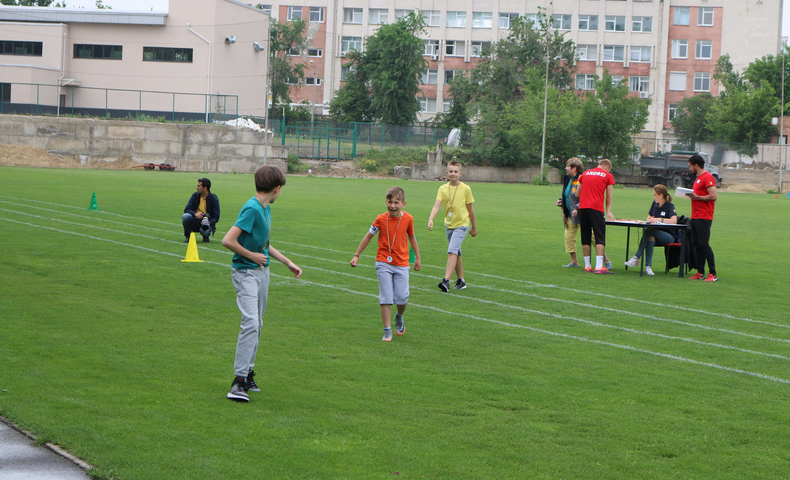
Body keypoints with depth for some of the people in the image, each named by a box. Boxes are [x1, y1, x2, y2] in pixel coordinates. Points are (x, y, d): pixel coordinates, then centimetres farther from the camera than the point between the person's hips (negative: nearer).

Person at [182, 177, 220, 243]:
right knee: (185, 216, -29)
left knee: (205, 231, -38)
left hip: (207, 223, -3)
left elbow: (216, 217, -7)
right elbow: (187, 210, -2)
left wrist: (209, 222, -29)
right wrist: (195, 214, -23)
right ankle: (188, 237, -6)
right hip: (195, 221, 3)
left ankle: (206, 236, 3)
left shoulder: (214, 199, -7)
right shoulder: (195, 195, 2)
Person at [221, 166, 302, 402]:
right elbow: (228, 241, -25)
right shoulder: (252, 209, -19)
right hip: (245, 272, -9)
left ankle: (248, 374, 23)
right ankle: (239, 380, -18)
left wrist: (288, 262, 27)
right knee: (250, 322, -17)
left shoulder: (265, 209, 11)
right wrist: (252, 256, -13)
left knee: (256, 325, 13)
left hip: (262, 271, 9)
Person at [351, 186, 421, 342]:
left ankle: (399, 317, 29)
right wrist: (357, 255, 10)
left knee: (402, 297, -4)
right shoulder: (381, 219, -6)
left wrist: (417, 258, 21)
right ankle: (387, 331, -3)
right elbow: (369, 236, 7)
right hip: (384, 263, -1)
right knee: (386, 298, -7)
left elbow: (412, 237, 14)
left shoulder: (408, 219, -3)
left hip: (402, 265, 1)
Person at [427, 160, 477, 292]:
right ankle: (461, 281, 25)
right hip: (449, 224, 4)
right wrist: (431, 219, -30)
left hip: (462, 224, -4)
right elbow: (437, 206, -12)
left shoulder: (465, 189, -6)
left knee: (452, 251, -19)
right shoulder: (443, 188, -1)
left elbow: (470, 209, 2)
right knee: (456, 253, 14)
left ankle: (446, 281, -25)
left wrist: (474, 227, 10)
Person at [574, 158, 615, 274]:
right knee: (600, 238, -5)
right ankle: (599, 266, -14)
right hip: (596, 208, -4)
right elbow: (609, 197, 9)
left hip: (582, 208, 4)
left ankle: (587, 266, 9)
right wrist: (608, 211, 19)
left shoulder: (585, 173, 19)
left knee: (585, 238, 9)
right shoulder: (608, 176, 7)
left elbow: (577, 194, 22)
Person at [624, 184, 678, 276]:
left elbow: (674, 221, -26)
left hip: (669, 236, -5)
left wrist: (659, 219, -29)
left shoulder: (670, 206, -9)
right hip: (656, 235, 5)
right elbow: (649, 217, 22)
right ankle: (648, 266, -41)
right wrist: (650, 219, -3)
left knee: (648, 231, -32)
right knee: (650, 237, -33)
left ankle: (636, 258, -35)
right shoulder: (655, 204, 13)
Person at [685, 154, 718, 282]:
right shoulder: (698, 178, 20)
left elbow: (714, 196, -19)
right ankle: (700, 273, 13)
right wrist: (691, 195, 11)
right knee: (696, 245, 9)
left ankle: (713, 274, -9)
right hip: (695, 217, 10)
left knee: (704, 245, -11)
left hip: (704, 218, -10)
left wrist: (697, 197, -17)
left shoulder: (708, 177, -11)